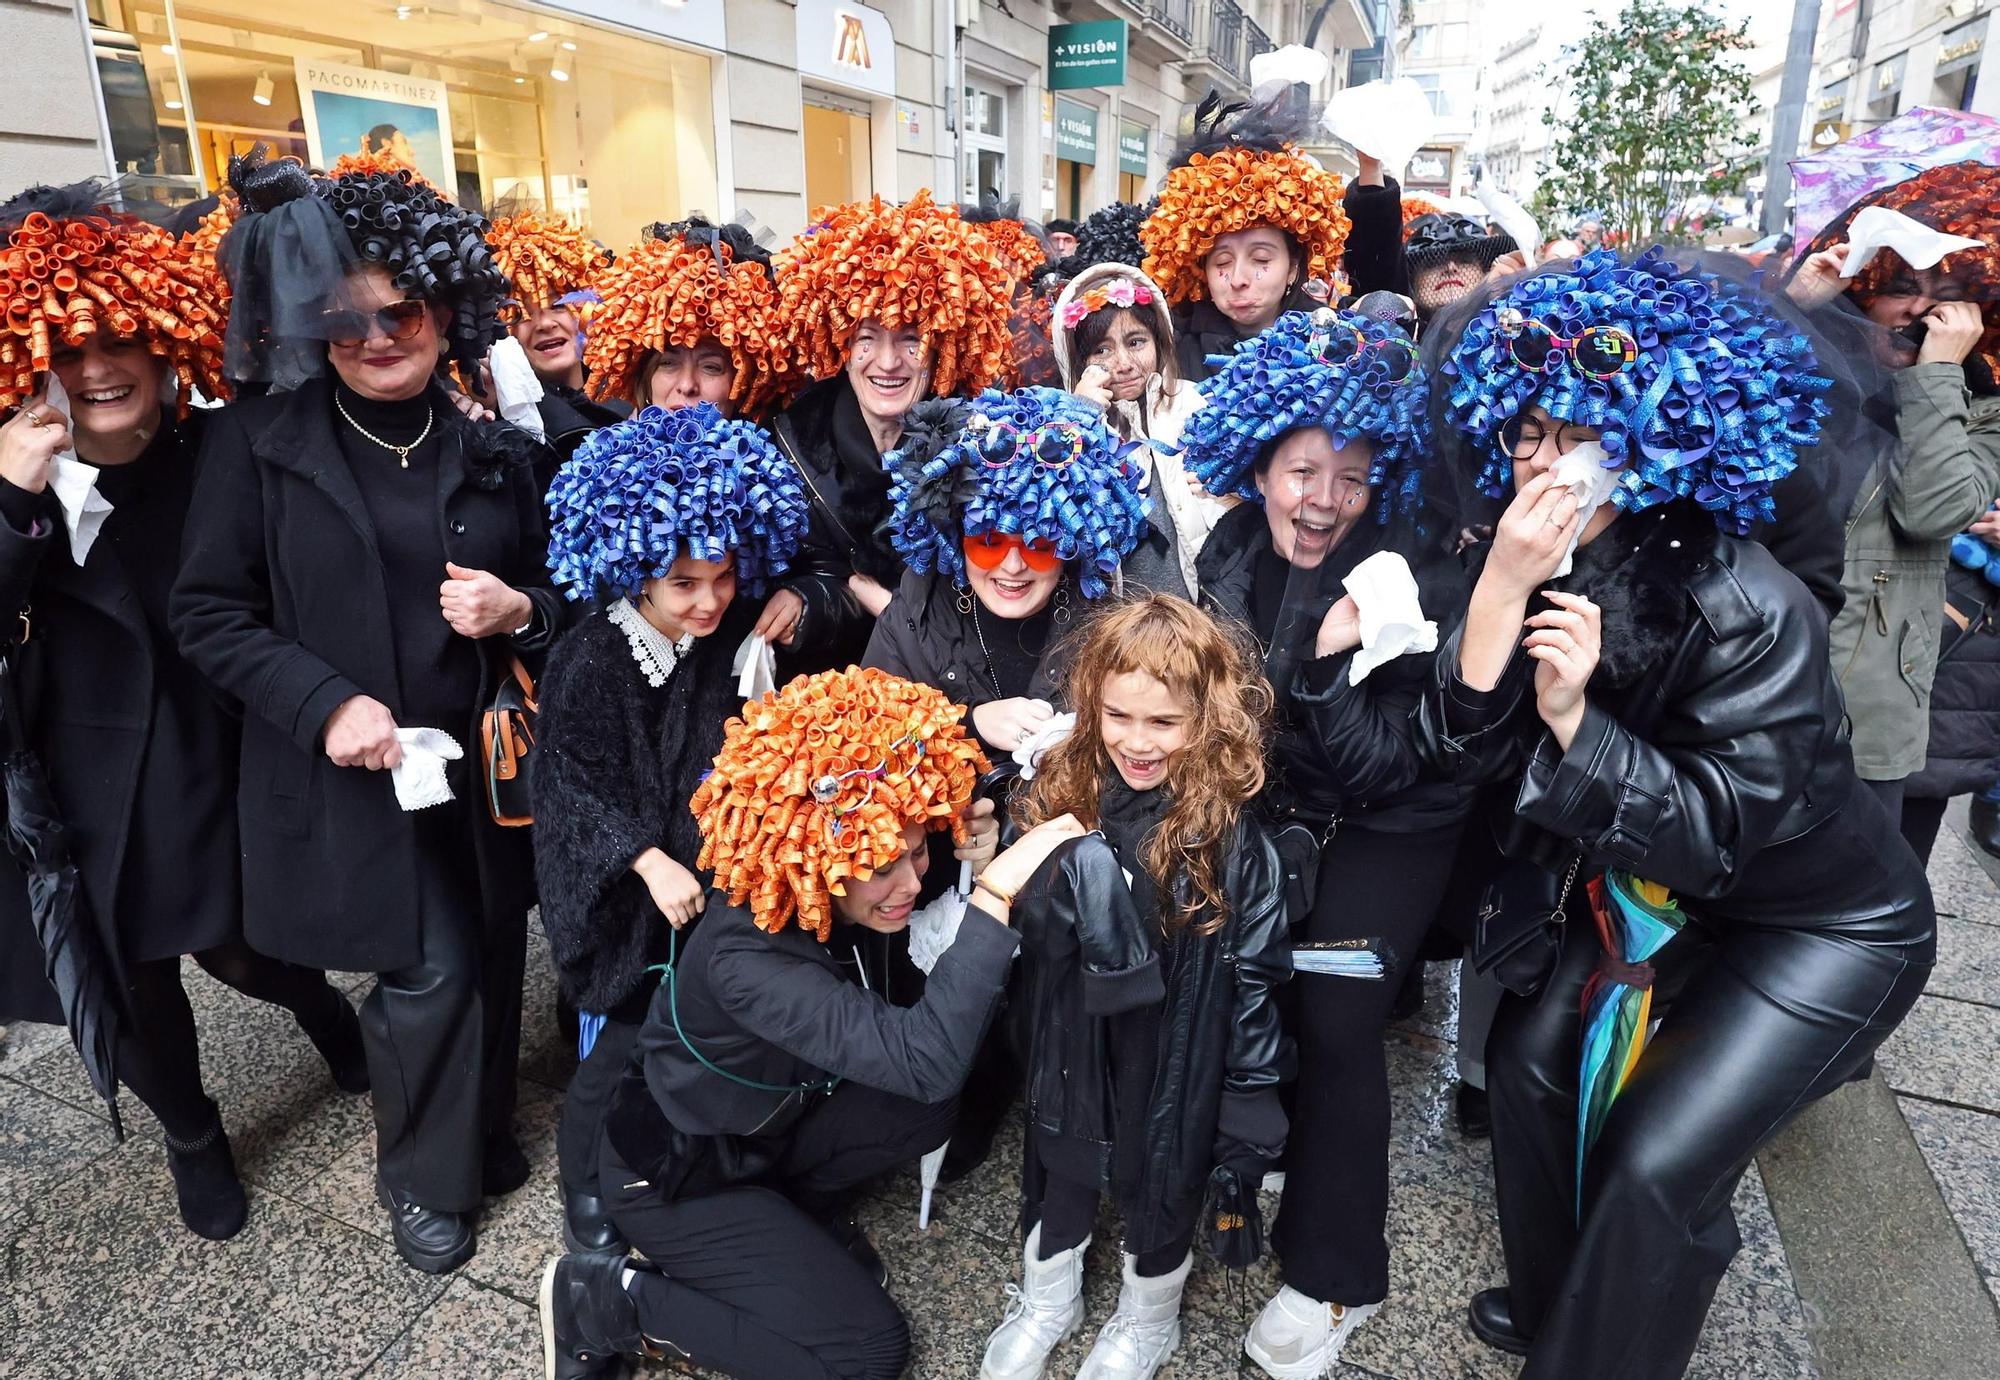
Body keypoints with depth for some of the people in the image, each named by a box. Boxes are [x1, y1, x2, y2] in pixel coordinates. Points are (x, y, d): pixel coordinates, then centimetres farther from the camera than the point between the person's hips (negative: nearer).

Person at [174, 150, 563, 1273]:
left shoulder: (497, 454, 4)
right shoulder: (260, 444, -4)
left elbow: (557, 602, 12)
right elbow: (211, 615, -4)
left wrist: (516, 613, -11)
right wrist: (327, 703, -17)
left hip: (481, 766, 3)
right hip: (350, 776, -3)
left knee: (489, 967, 13)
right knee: (430, 977, -1)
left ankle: (485, 1139, 41)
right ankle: (426, 1179, 28)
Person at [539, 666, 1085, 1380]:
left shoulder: (831, 904, -17)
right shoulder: (744, 959, -39)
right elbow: (926, 1059, -49)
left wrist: (971, 863, -25)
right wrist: (994, 894, -52)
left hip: (763, 1125, 7)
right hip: (677, 1179, -6)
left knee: (929, 1107, -16)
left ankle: (799, 1207, 8)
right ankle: (607, 1301, 2)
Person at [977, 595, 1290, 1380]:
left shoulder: (1232, 837, -22)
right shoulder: (1062, 800, -11)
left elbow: (1257, 976, -14)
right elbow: (1029, 927, 2)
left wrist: (1251, 1105, -10)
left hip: (1175, 1063, -3)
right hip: (1074, 1053, 3)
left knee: (1160, 1183, 21)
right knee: (1059, 1165, 25)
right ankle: (1046, 1300, 54)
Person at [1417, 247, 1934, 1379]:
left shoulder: (1749, 609, -31)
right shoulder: (1546, 564, -14)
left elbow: (1716, 838, -28)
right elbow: (1465, 755, -21)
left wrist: (1575, 721, -41)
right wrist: (1500, 591, -33)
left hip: (1825, 925, -6)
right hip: (1644, 890, 6)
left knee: (1657, 1160, -11)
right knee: (1530, 1060, 5)